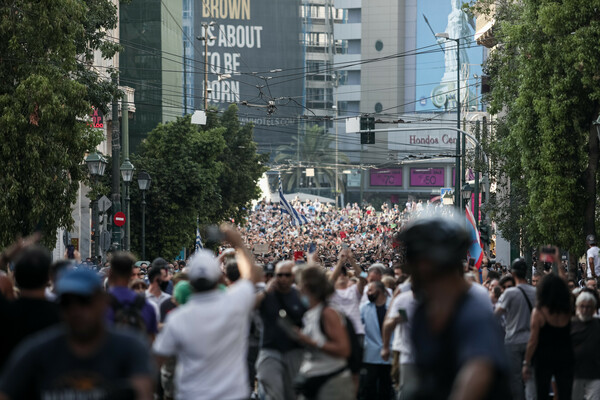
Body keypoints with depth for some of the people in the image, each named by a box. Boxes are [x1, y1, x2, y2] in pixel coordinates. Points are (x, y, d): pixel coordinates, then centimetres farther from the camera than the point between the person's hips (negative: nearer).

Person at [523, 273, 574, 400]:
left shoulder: (539, 311, -10)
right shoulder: (568, 311, -2)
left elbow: (533, 341, -10)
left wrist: (526, 363, -3)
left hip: (544, 357, -2)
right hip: (565, 357, 2)